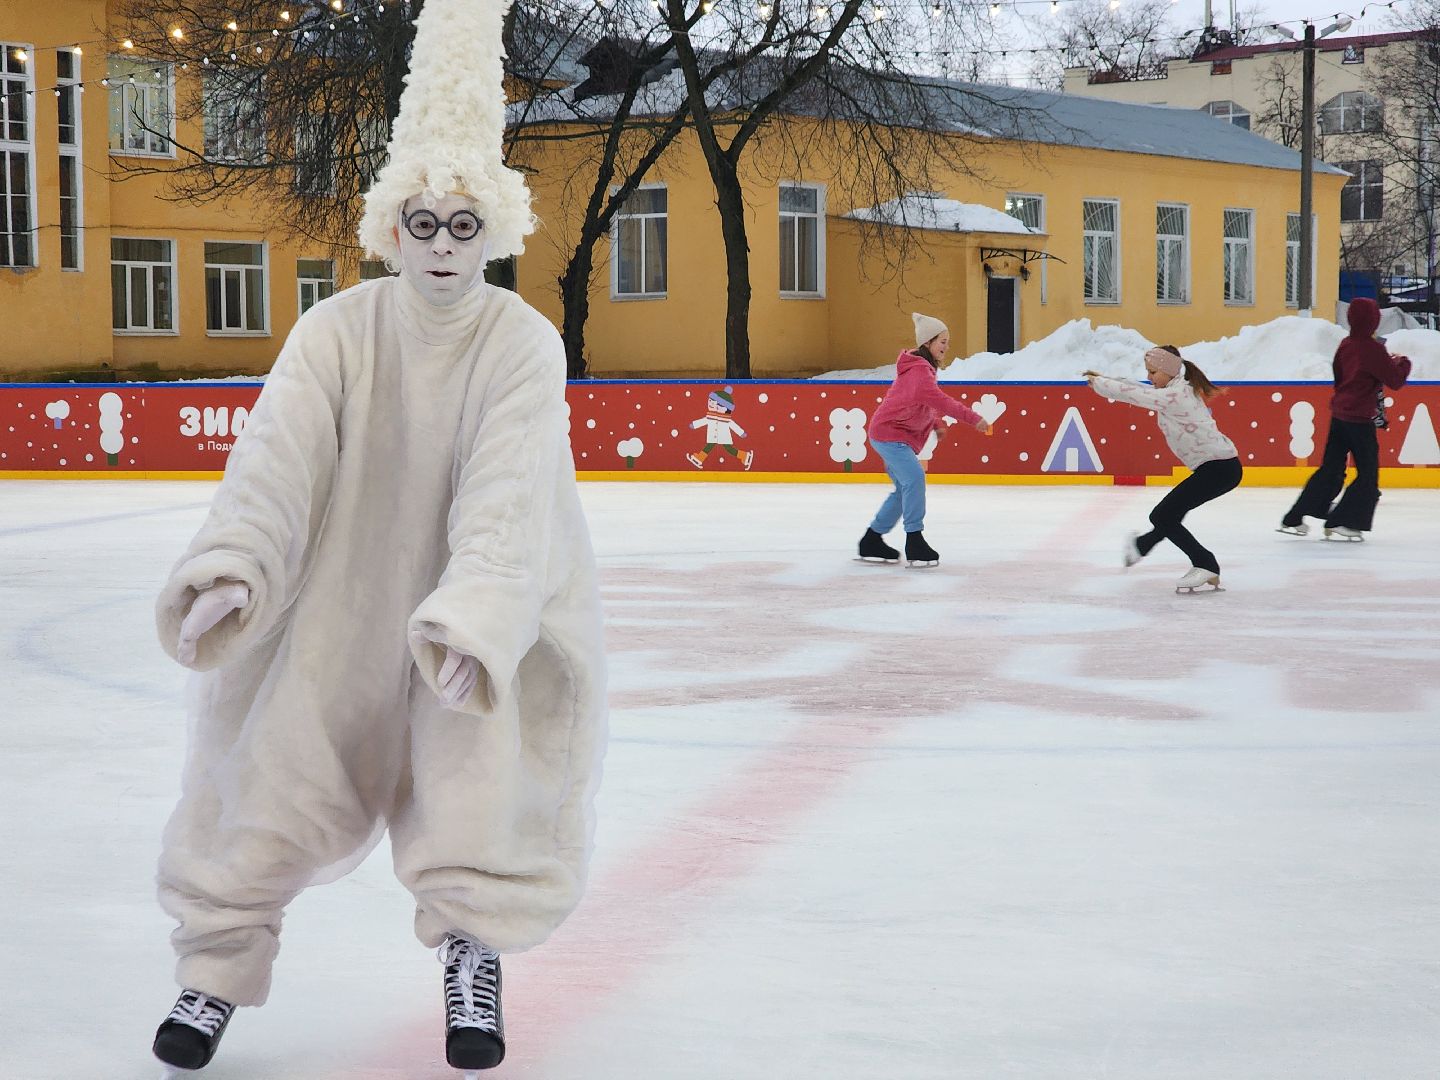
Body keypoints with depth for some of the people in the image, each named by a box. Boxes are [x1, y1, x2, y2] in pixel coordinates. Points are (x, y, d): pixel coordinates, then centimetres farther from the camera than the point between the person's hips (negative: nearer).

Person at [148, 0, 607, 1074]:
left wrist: (470, 622, -44)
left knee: (490, 742, -16)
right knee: (276, 735, -8)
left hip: (490, 606, -1)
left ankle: (474, 944, 10)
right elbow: (277, 456, -24)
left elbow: (508, 495, -29)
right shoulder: (337, 332, -12)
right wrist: (231, 568, -42)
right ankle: (219, 958, 12)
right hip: (345, 592, 1)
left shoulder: (524, 344, -17)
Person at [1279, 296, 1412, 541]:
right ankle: (1341, 524, -2)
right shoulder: (1374, 350, -16)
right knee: (1368, 475, 3)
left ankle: (1294, 519, 14)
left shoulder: (1346, 345, 6)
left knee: (1330, 468, 15)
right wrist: (1403, 362, 7)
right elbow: (1395, 381, -12)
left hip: (1339, 415, 7)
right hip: (1360, 420, -7)